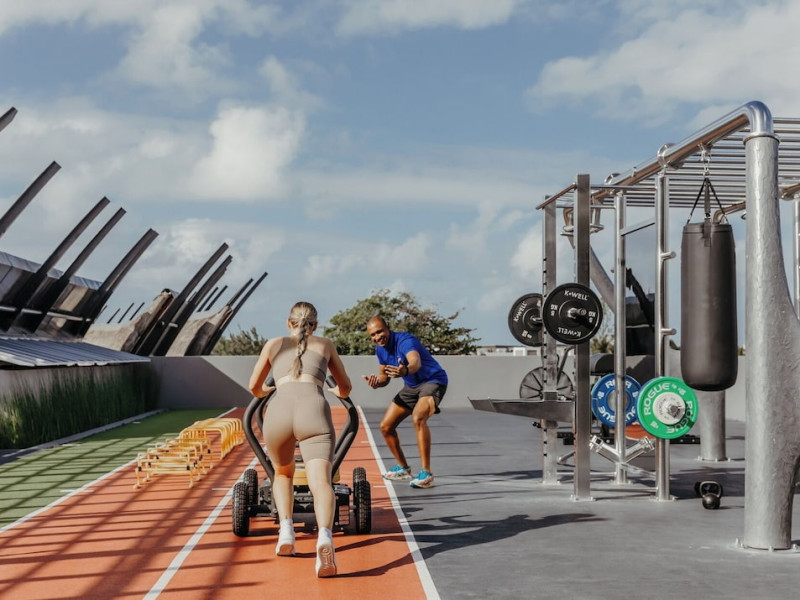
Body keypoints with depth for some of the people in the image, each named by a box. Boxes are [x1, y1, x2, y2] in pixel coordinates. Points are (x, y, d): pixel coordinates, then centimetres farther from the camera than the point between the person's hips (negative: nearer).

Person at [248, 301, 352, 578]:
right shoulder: (325, 345, 30)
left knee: (283, 474, 27)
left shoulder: (274, 344, 30)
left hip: (279, 410, 1)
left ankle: (286, 531, 6)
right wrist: (338, 392, 62)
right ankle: (324, 538, -43)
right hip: (313, 409, -1)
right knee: (320, 481, -15)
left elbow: (254, 388, 36)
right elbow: (345, 388, 38)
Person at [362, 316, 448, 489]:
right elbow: (384, 377, 10)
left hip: (433, 381, -9)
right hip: (411, 386, 9)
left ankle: (426, 474, -31)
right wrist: (376, 382, -14)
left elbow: (416, 362, -48)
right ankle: (403, 468, 27)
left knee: (418, 418, -35)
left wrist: (406, 371, -72)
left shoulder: (404, 340, -27)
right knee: (386, 426, 6)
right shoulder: (380, 349, -2)